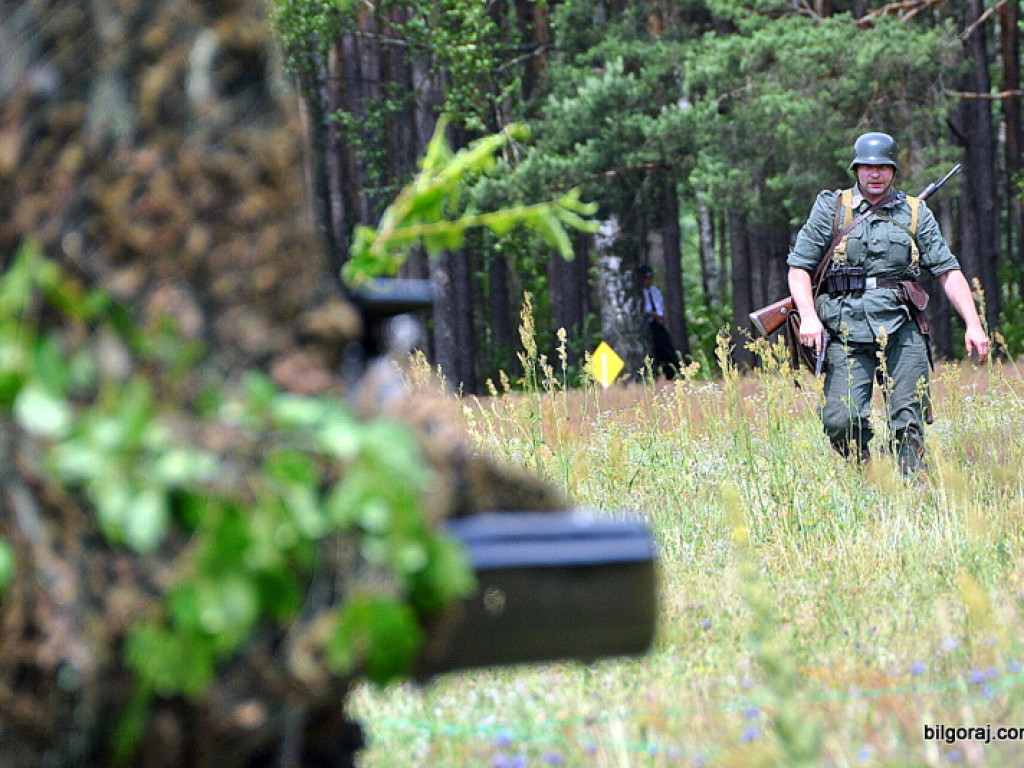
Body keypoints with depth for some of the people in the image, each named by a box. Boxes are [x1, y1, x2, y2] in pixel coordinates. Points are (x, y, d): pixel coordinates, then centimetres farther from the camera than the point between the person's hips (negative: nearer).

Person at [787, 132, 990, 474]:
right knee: (841, 421, -11)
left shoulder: (915, 213, 13)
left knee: (908, 422, -5)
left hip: (901, 329, 1)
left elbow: (948, 271, 11)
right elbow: (799, 267, 7)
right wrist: (808, 316, -9)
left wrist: (973, 324, 1)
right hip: (847, 330, -1)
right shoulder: (832, 209, 9)